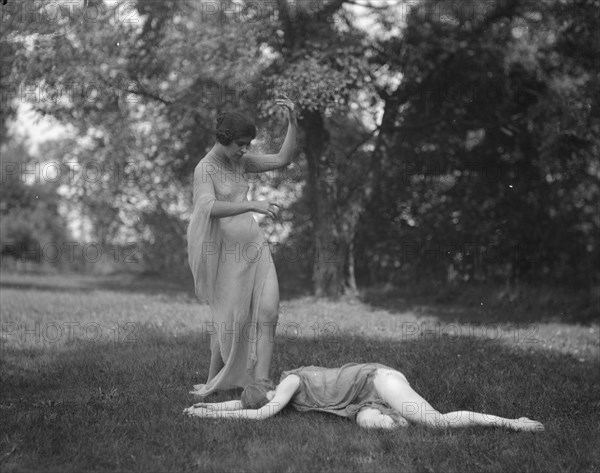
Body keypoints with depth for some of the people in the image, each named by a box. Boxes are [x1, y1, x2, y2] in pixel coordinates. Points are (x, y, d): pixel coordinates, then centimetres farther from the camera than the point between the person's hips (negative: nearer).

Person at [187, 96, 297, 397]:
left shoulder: (240, 161, 9)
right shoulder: (205, 169, -12)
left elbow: (282, 160, 12)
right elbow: (210, 207, -30)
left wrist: (293, 123, 2)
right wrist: (253, 205, -39)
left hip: (253, 245, 6)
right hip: (226, 251, -6)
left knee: (267, 310, -7)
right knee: (231, 319, 1)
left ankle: (261, 383, -7)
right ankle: (212, 383, 20)